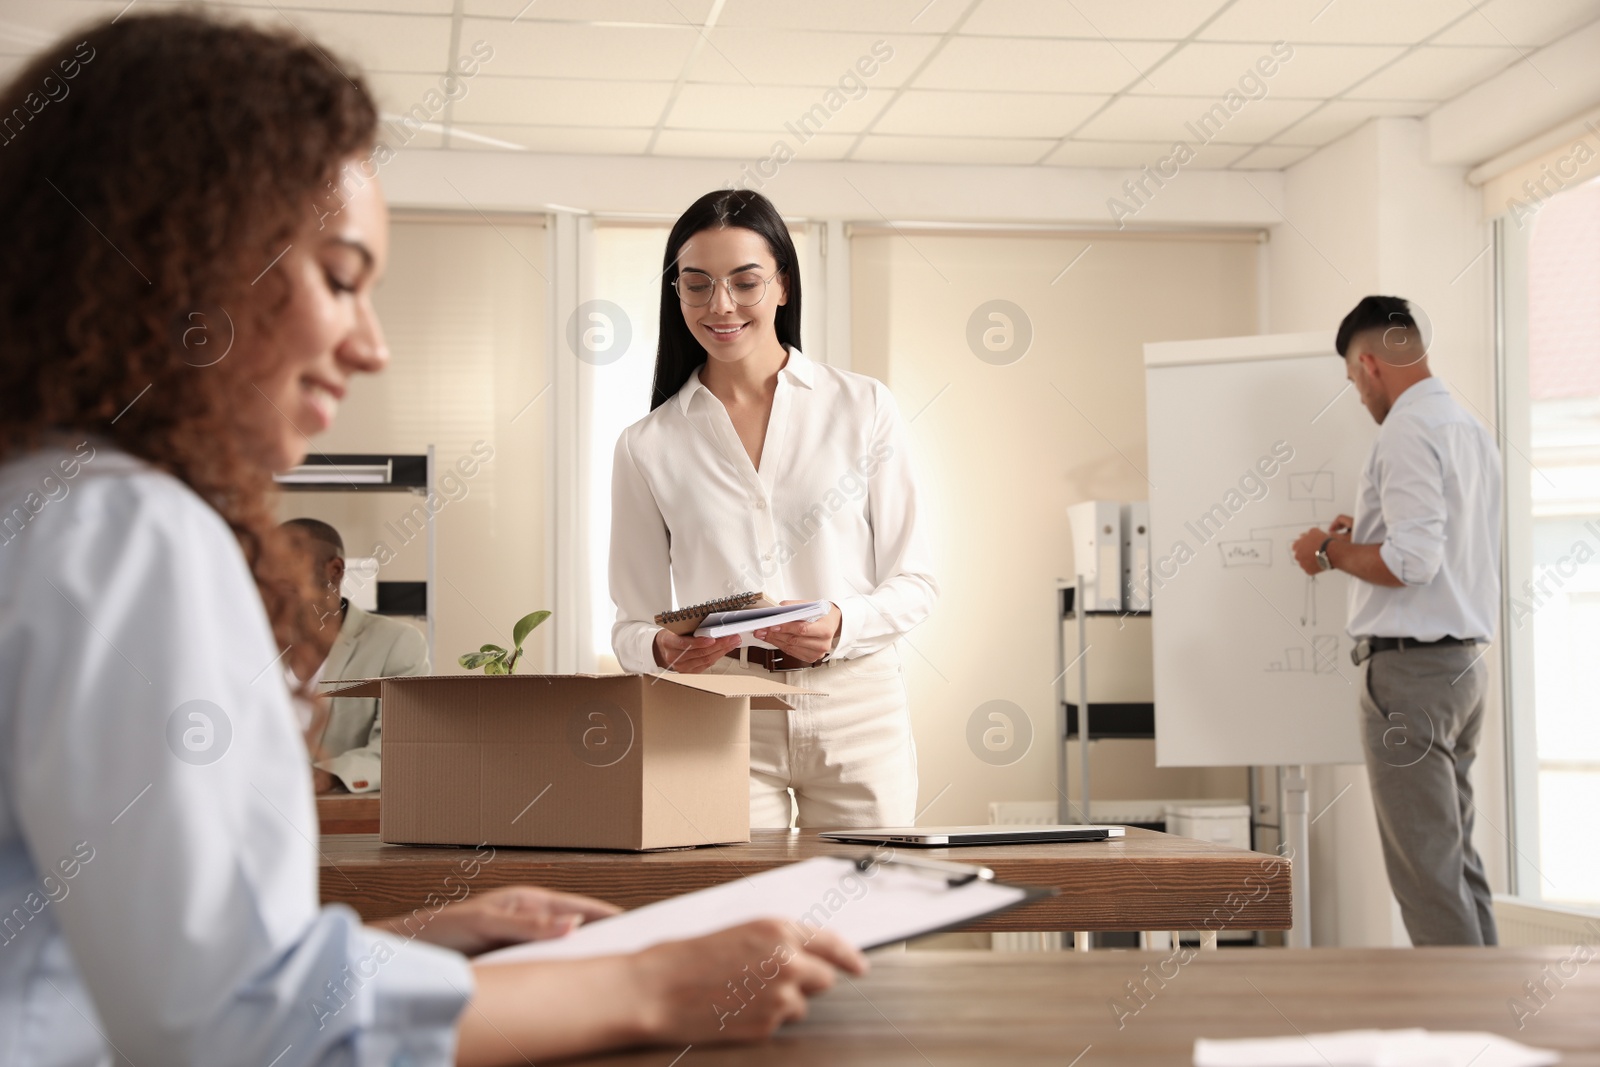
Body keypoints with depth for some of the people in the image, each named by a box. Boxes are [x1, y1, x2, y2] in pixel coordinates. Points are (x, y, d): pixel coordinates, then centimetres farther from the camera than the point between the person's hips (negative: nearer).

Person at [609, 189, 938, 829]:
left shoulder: (864, 409, 6)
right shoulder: (649, 447, 7)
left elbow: (914, 581, 5)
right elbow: (632, 625, 8)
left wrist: (843, 626, -14)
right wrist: (663, 650, -14)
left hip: (855, 709, 0)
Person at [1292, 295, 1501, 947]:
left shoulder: (1408, 432, -14)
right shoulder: (1471, 430, 16)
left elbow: (1413, 562, -22)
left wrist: (1332, 554, -7)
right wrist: (1368, 539, 22)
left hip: (1410, 667, -10)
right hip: (1465, 665, 10)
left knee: (1426, 869, -7)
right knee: (1456, 856, 15)